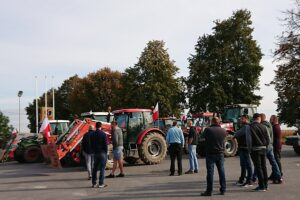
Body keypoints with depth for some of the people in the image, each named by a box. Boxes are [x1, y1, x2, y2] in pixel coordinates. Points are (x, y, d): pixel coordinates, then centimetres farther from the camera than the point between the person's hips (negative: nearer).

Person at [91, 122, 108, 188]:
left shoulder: (93, 134, 4)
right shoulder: (103, 134, -11)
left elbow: (91, 144, 8)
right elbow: (105, 144, -11)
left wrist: (94, 151, 15)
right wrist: (106, 152, -2)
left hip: (95, 153, 5)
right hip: (102, 153, -5)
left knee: (95, 168, 12)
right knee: (102, 168, -1)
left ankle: (94, 183, 15)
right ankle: (101, 184, -1)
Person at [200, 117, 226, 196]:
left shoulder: (208, 130, -12)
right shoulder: (223, 130, 0)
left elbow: (203, 136, 4)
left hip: (210, 154, -3)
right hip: (220, 153, 4)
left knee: (210, 172, 0)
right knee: (221, 171, 10)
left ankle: (209, 191, 2)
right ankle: (223, 190, 15)